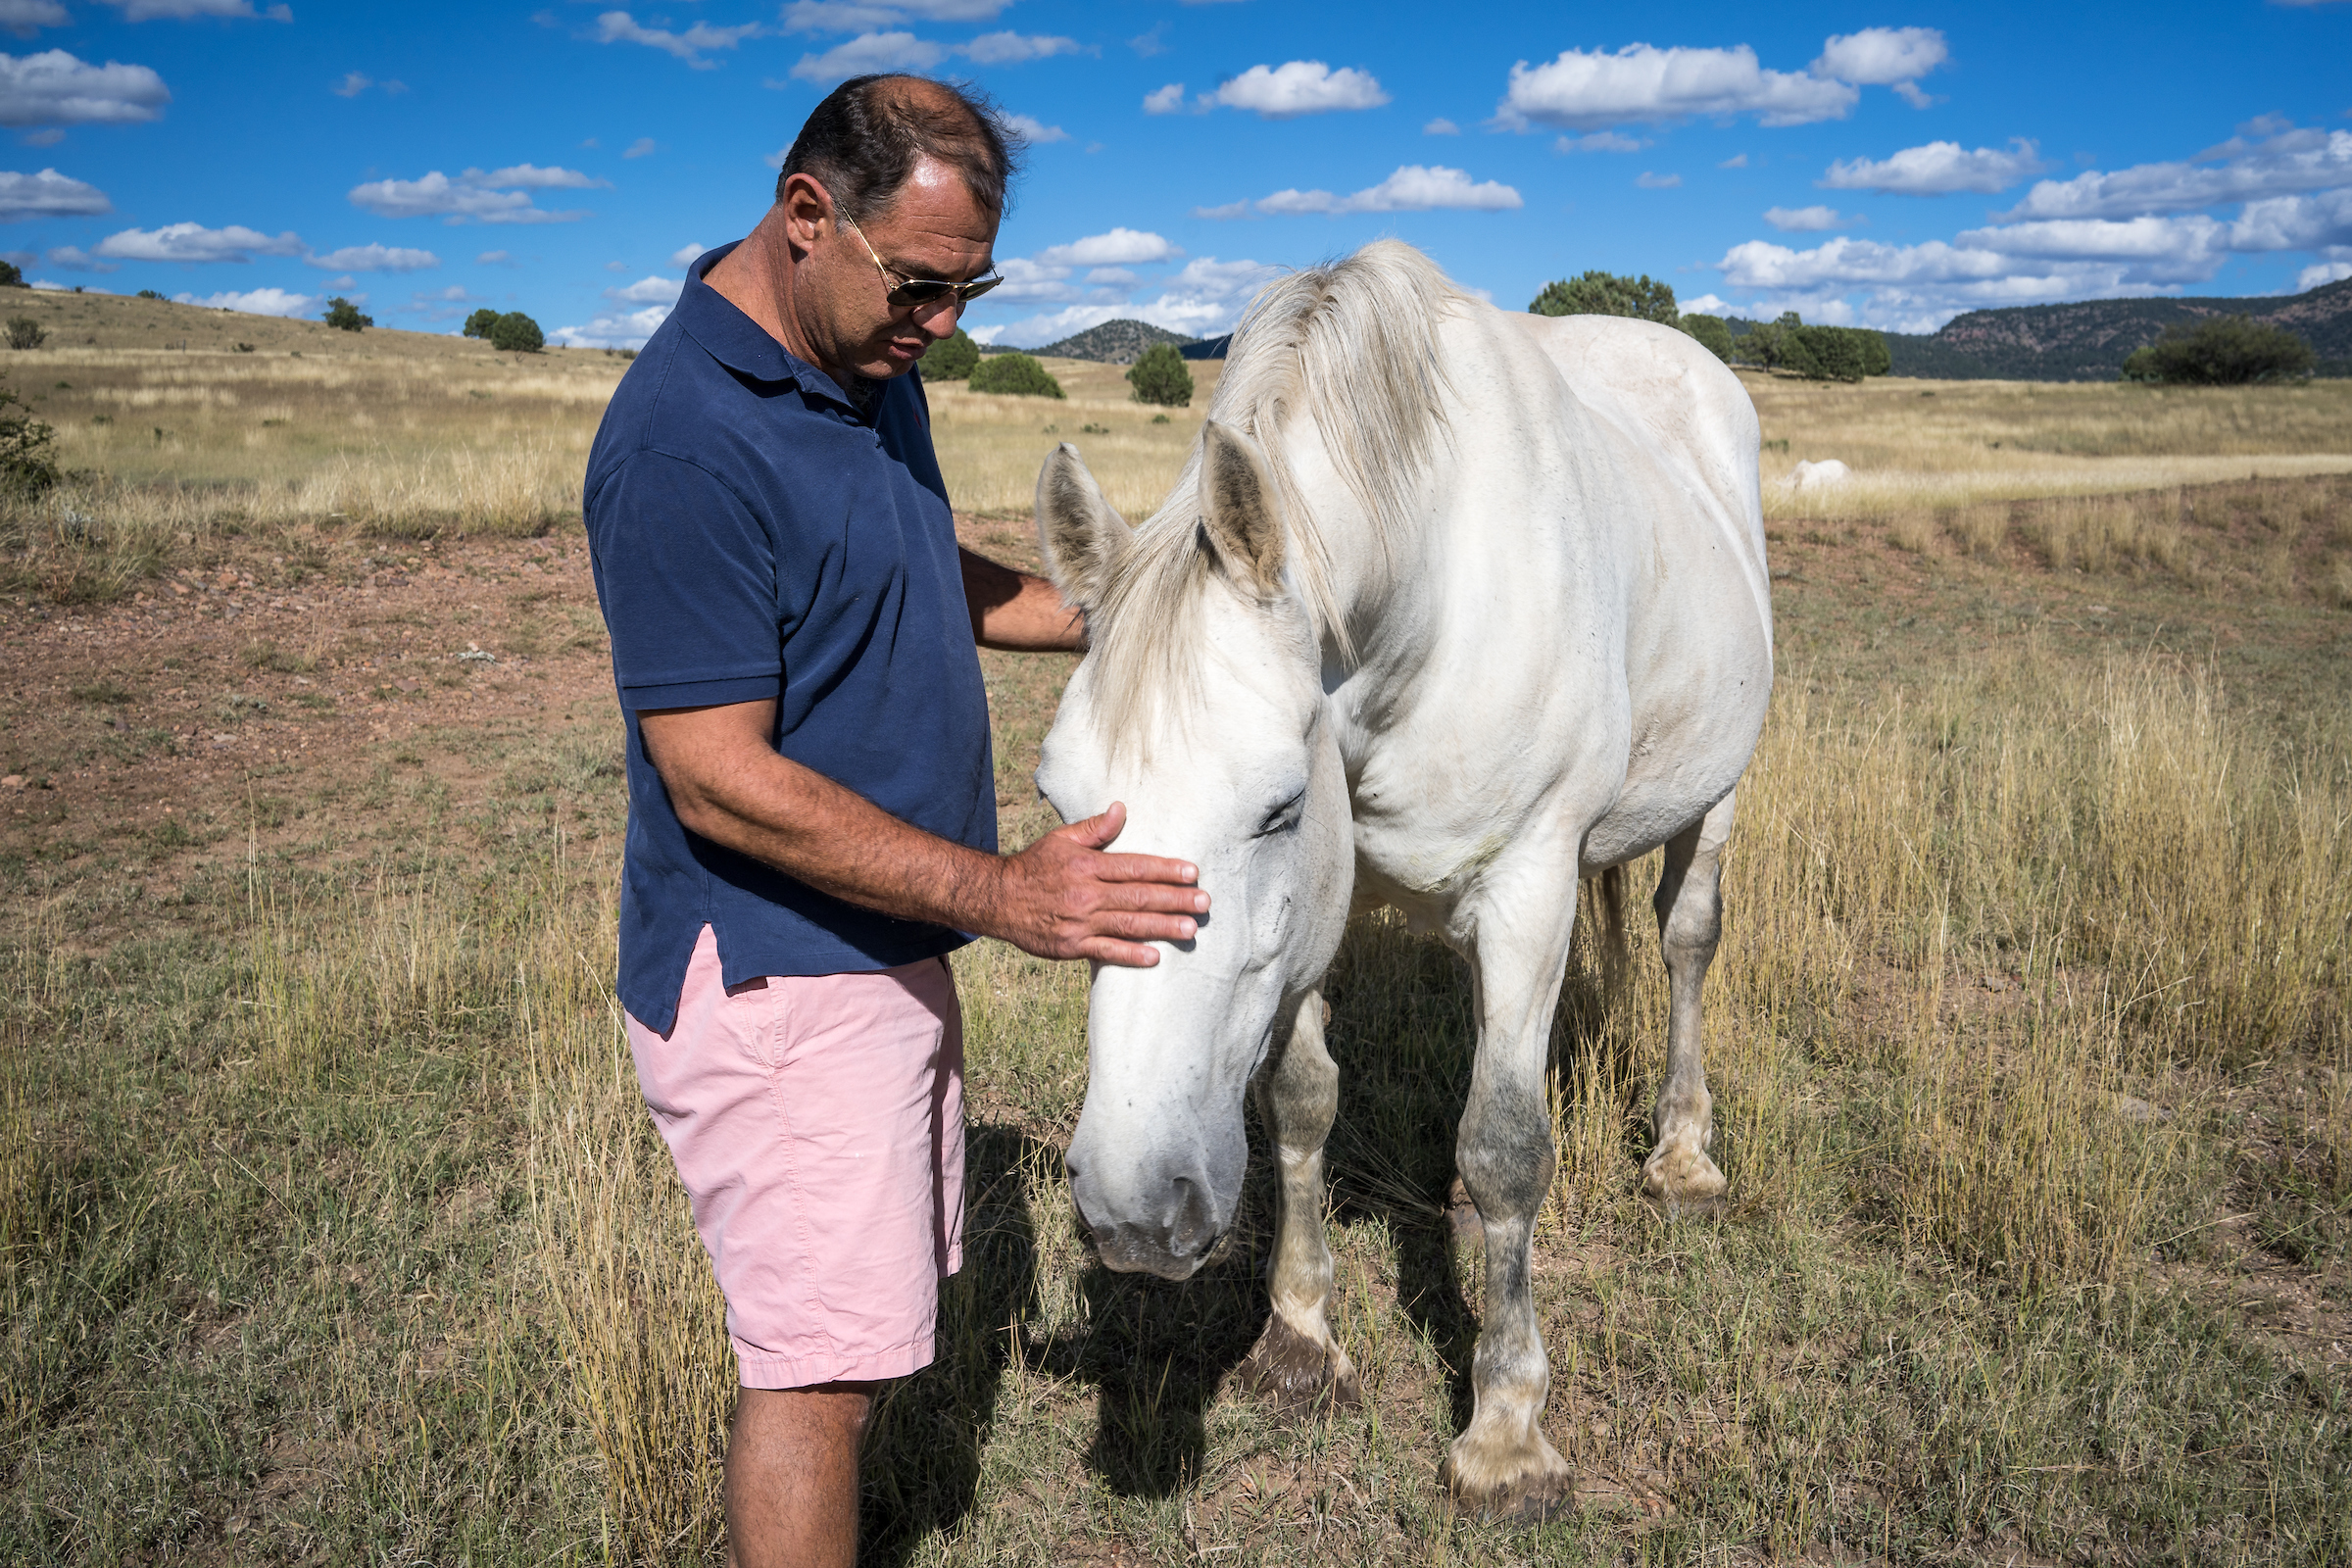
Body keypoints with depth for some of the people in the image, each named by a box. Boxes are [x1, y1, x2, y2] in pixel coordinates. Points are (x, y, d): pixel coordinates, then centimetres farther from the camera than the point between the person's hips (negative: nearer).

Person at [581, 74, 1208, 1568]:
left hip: (887, 947, 9)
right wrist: (1003, 894, -27)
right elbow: (721, 781, -26)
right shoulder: (687, 445, -24)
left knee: (877, 1301, 21)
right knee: (821, 1362, -1)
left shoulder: (873, 367, 6)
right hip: (774, 978, -9)